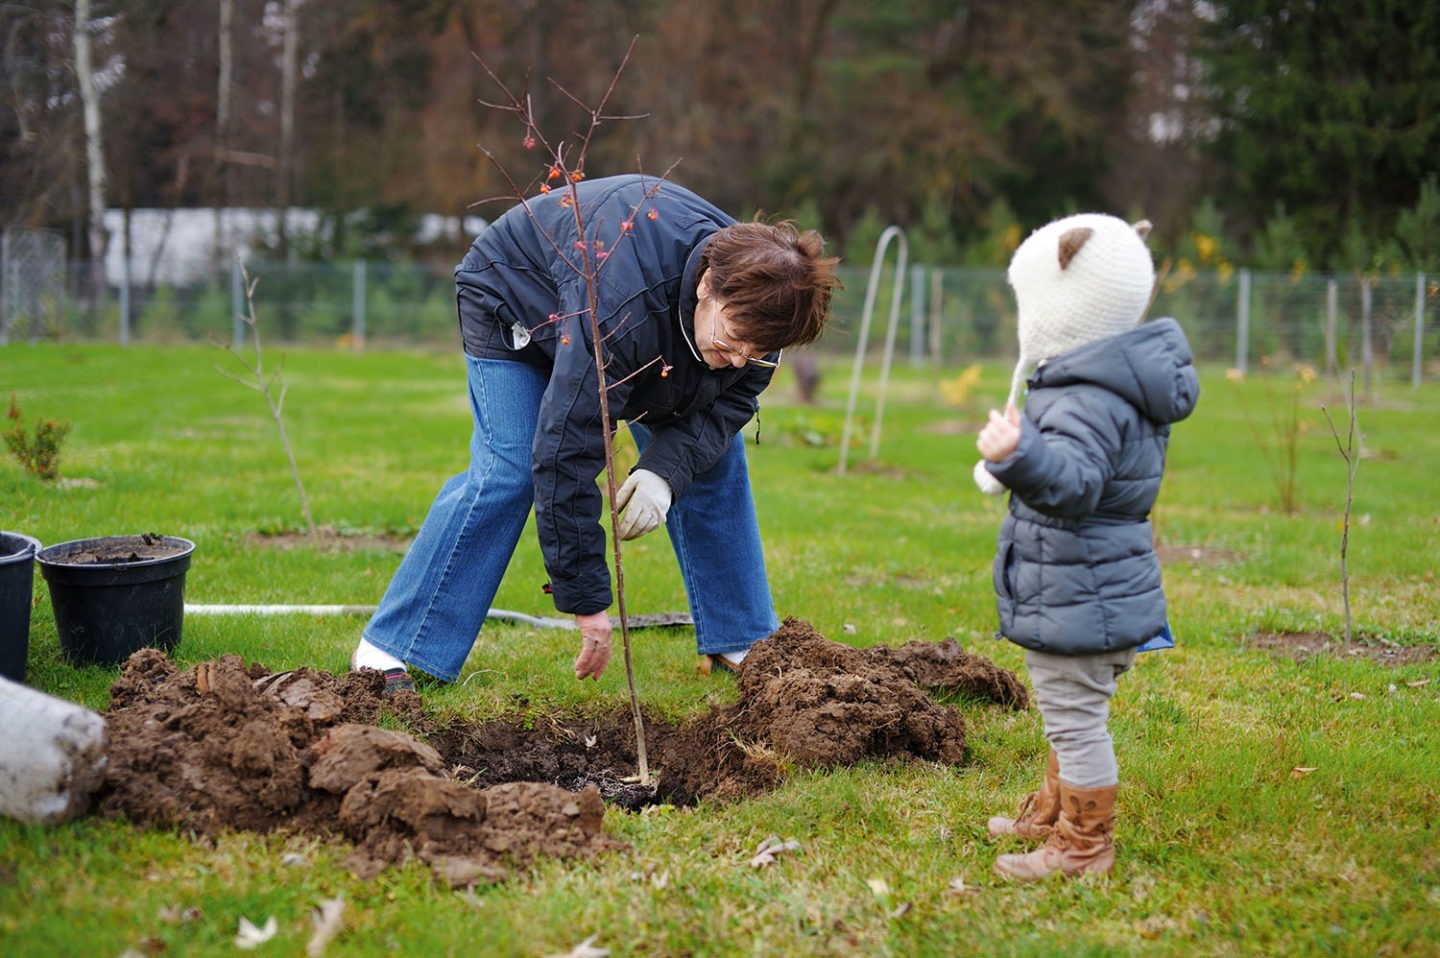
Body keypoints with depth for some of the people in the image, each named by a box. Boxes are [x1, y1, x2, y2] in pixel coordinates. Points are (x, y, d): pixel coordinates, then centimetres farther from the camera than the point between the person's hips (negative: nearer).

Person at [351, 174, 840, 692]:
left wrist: (667, 469, -36)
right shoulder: (618, 314, -47)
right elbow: (568, 452, -43)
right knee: (507, 470, -22)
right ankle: (386, 650, -14)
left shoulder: (754, 303, -28)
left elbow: (729, 399, -14)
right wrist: (587, 603, -39)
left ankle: (739, 643, 6)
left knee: (714, 457, -5)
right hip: (515, 299, -6)